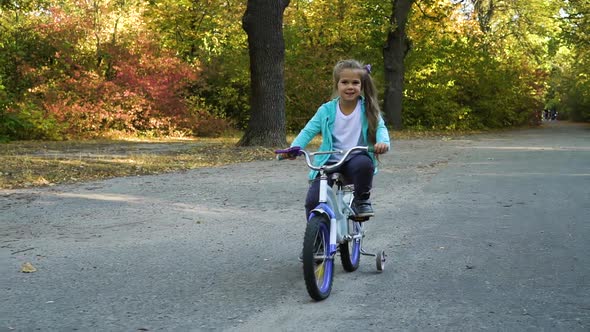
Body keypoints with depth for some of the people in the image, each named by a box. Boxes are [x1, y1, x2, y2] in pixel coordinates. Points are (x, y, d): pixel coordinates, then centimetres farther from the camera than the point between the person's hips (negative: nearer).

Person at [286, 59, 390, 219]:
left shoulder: (367, 109, -2)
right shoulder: (327, 110, -2)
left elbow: (380, 127, -9)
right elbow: (308, 131, -2)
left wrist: (383, 142, -33)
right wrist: (294, 147, -20)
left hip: (356, 160, -1)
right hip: (330, 162, 1)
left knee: (364, 164, -36)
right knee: (312, 201, -15)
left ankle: (362, 200, -6)